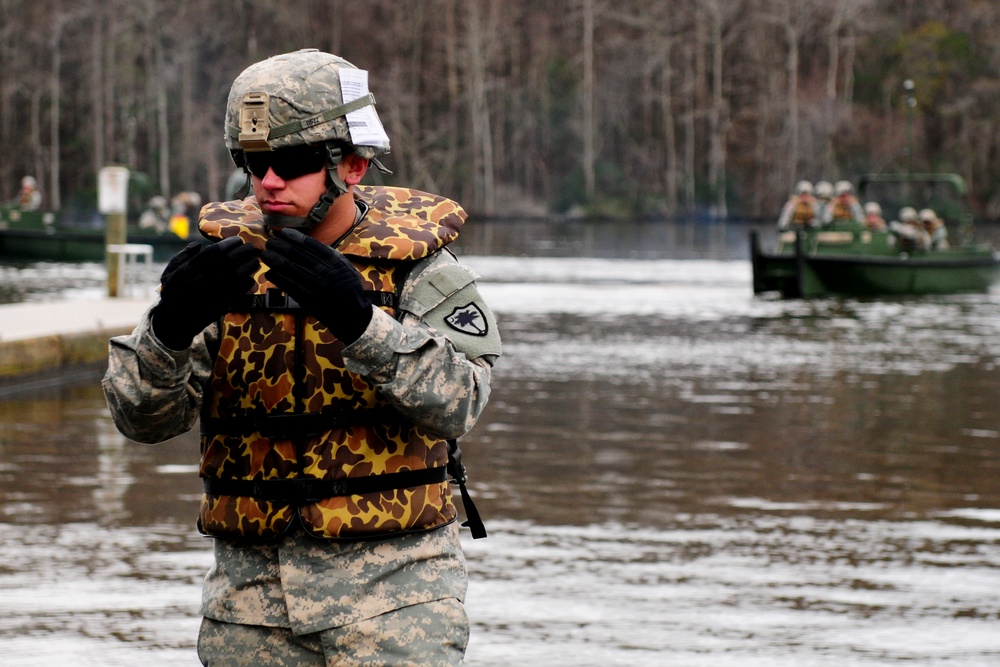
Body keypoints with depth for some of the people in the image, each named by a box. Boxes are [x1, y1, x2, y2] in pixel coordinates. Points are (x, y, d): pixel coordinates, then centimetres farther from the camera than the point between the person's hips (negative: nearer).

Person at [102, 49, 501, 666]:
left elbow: (457, 402, -18)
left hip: (391, 588, -3)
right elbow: (141, 416, -4)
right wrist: (172, 326, -25)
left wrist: (358, 319, -32)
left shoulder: (415, 267, -3)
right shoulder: (227, 263, 4)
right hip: (250, 593, 3)